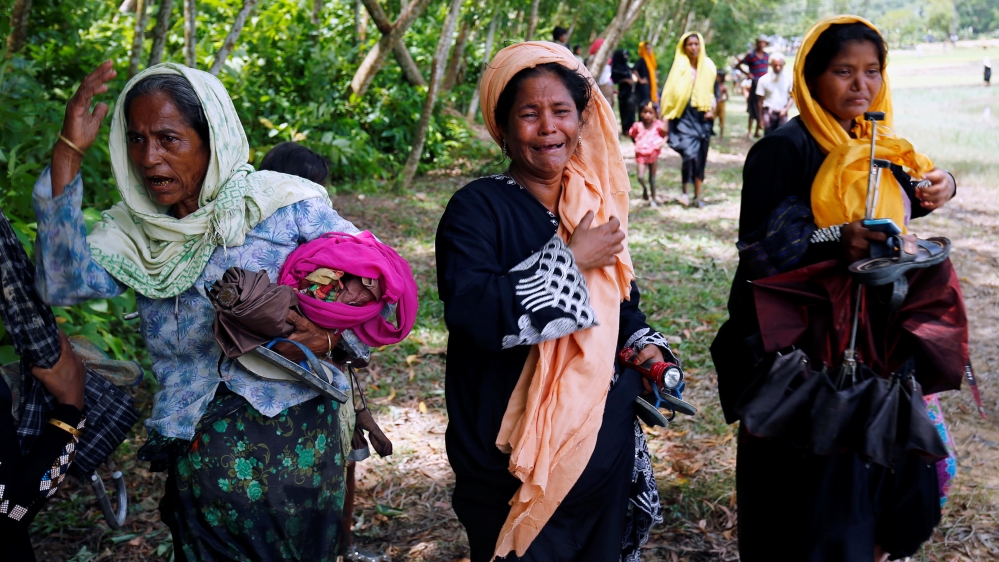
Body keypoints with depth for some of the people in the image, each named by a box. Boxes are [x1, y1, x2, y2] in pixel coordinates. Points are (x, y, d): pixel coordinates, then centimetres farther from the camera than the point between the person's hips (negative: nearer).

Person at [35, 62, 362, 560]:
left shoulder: (285, 204, -6)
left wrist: (330, 339, -21)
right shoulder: (136, 231, 4)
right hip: (194, 458, 3)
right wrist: (67, 156, -16)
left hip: (293, 446, -2)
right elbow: (63, 283, -14)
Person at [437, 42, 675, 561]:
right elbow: (471, 311, -29)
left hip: (604, 442, 6)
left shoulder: (597, 203, 6)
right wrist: (569, 261, -23)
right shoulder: (477, 208, -13)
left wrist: (646, 346, -1)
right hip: (514, 456, -6)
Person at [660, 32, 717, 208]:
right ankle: (684, 189, 4)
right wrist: (667, 120, -5)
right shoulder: (678, 67, -1)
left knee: (700, 157, 4)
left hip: (702, 117, 3)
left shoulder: (709, 67, 7)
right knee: (690, 154, -18)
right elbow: (669, 93, -1)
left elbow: (714, 91, 15)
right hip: (684, 117, -3)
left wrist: (712, 110, -2)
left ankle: (697, 196, 14)